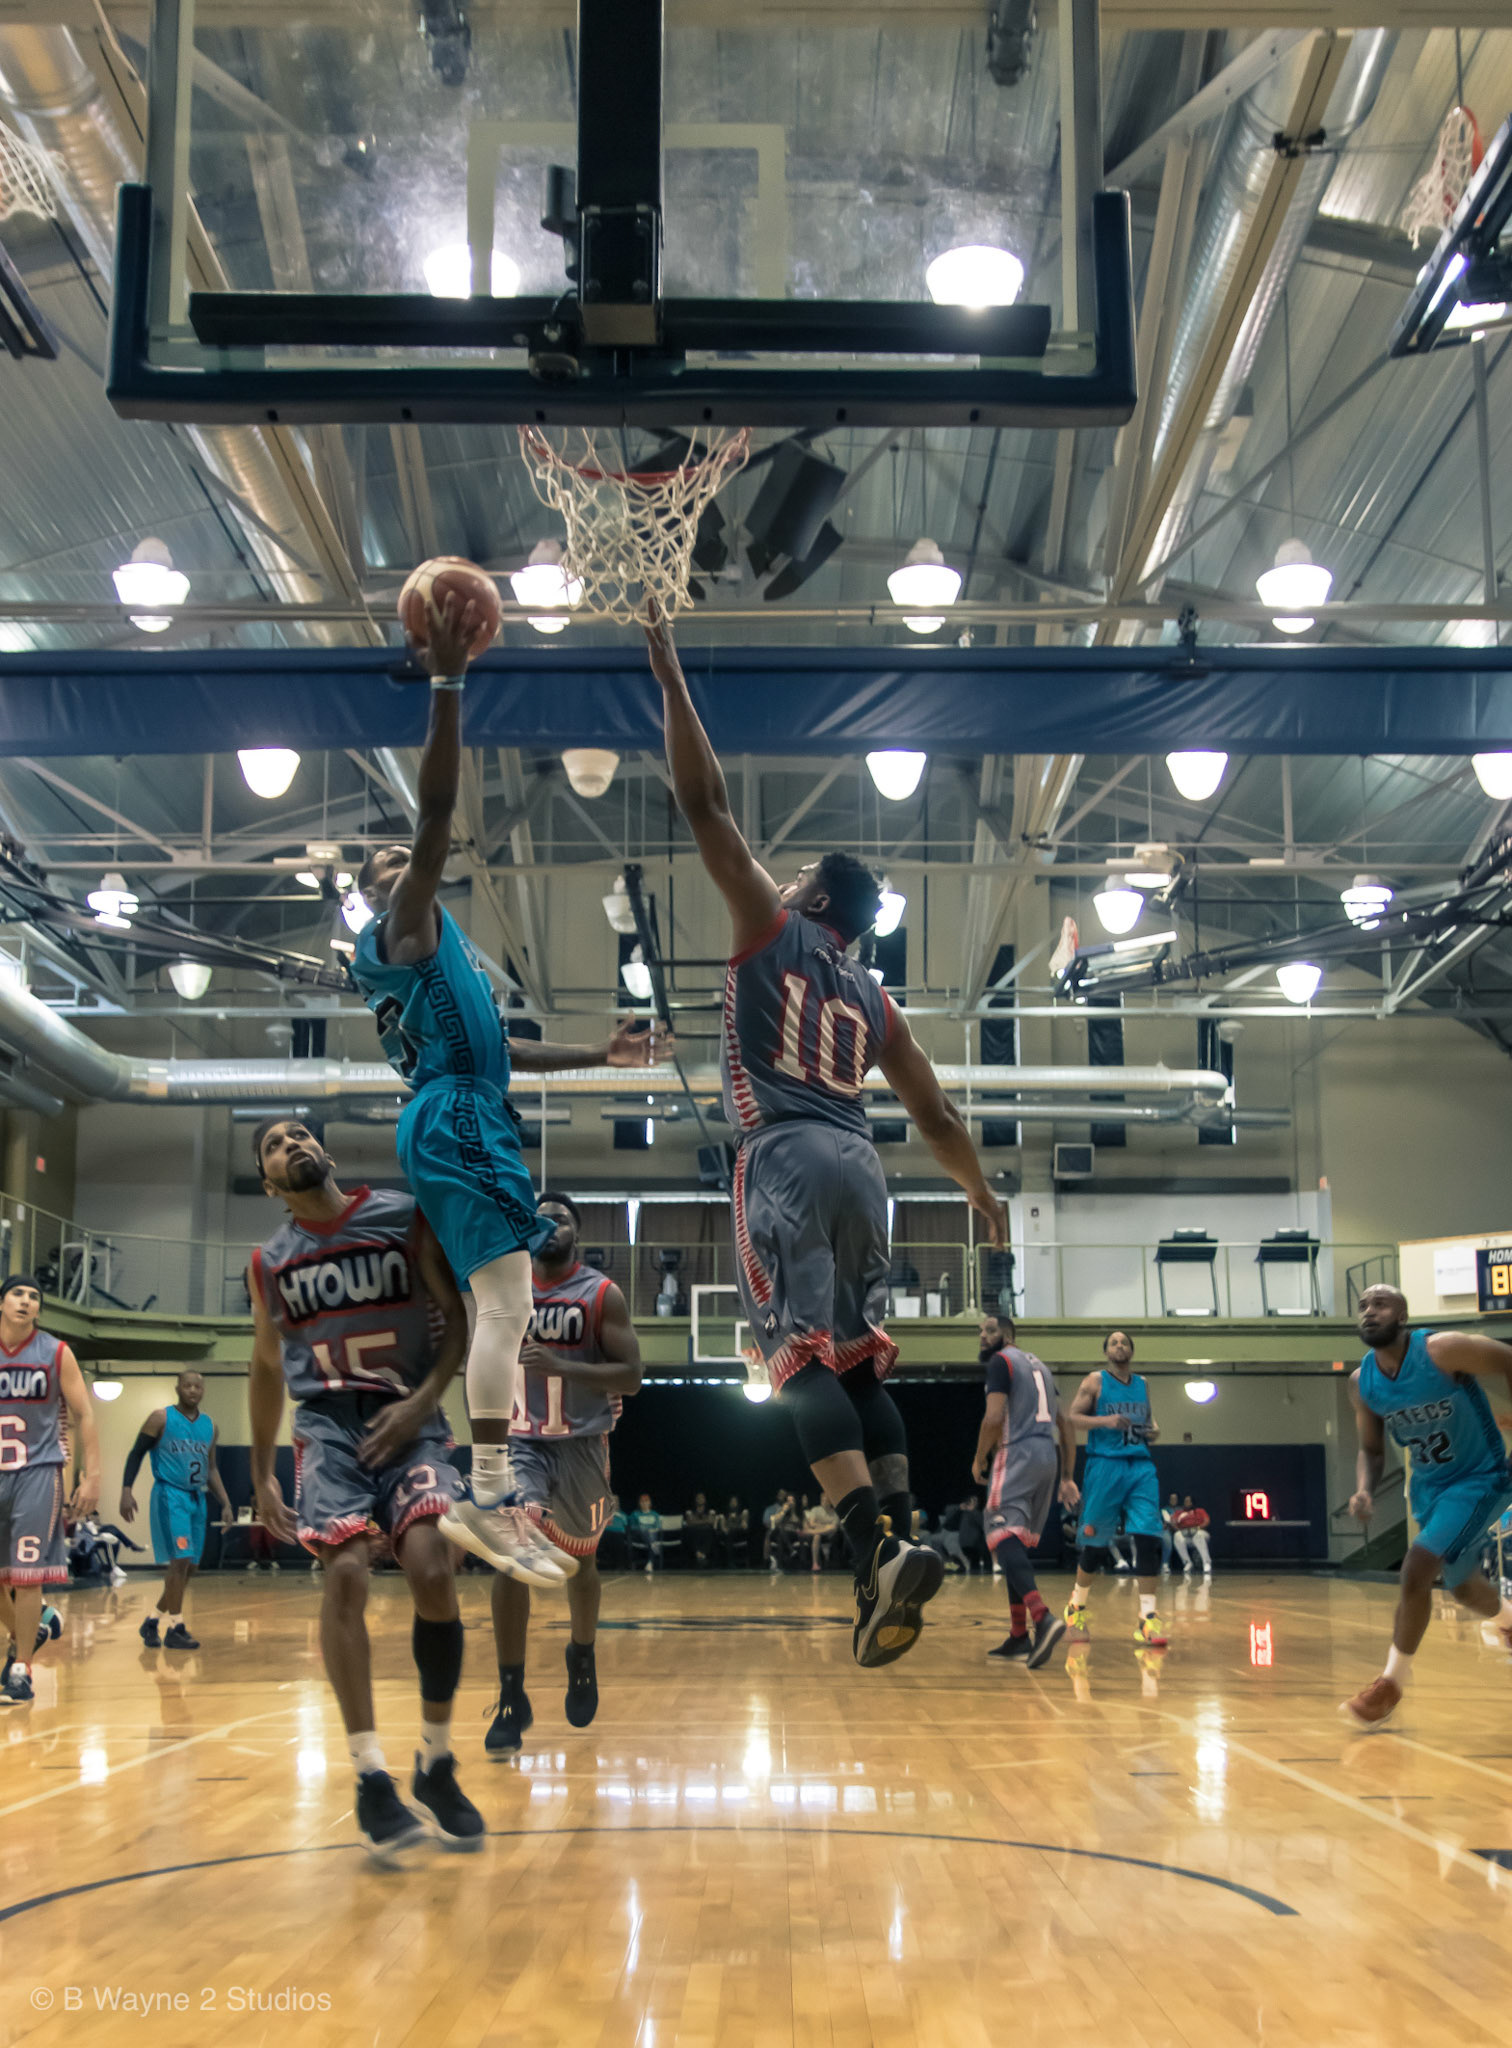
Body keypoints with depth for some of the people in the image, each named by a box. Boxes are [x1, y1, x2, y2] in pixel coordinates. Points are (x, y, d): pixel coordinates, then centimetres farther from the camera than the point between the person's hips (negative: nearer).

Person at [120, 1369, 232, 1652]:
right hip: (169, 1495, -6)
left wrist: (225, 1504, 11)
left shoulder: (209, 1427, 11)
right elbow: (136, 1454, -3)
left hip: (197, 1499, 6)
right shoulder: (161, 1418, -4)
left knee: (190, 1567, 7)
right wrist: (126, 1490, -15)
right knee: (180, 1560, -15)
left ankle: (152, 1620, 21)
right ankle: (175, 1629, -8)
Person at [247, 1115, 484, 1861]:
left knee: (432, 1570, -20)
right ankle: (371, 1777, -14)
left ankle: (436, 1762, 0)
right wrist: (261, 1473, 19)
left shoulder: (404, 1217, 0)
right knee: (345, 1572, -21)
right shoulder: (270, 1261, 10)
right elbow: (267, 1366, 20)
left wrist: (424, 1399, -13)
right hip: (328, 1421, 2)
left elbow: (457, 1319, 2)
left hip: (408, 1416, -1)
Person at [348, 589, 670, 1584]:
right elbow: (439, 808, -15)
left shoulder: (435, 946, 29)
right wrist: (448, 681, -22)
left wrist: (601, 1054, 31)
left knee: (500, 1306, 10)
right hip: (454, 1123, -11)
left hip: (474, 1123, 11)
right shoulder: (404, 926, 1)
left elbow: (502, 1049, 33)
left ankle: (486, 1497, 13)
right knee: (506, 1302, -18)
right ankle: (492, 1503, -22)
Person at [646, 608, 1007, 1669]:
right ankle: (901, 1542, -2)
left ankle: (879, 1548, -28)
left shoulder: (770, 926, 9)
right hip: (860, 1165, 6)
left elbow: (707, 804, 6)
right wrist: (986, 1198, 37)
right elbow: (937, 1116, 24)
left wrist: (672, 679, 11)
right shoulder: (877, 1001, 22)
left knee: (806, 1360, -13)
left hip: (787, 1156, -6)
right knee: (862, 1362, 10)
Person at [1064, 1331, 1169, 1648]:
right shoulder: (1095, 1381, 1)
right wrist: (1105, 1421, -19)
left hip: (1141, 1466, 4)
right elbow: (1073, 1418, -4)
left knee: (1147, 1539, -11)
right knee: (1095, 1543, 2)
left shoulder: (1142, 1384, 15)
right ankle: (1077, 1604, 25)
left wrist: (1154, 1429, 4)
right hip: (1105, 1465, -4)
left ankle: (1147, 1617, -9)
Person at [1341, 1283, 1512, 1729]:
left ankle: (1392, 1682, -6)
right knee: (1463, 1587, 21)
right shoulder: (1362, 1382, -8)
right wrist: (1364, 1491, -15)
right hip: (1428, 1486, 6)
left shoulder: (1442, 1350, -26)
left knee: (1416, 1569, -21)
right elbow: (1371, 1449, 5)